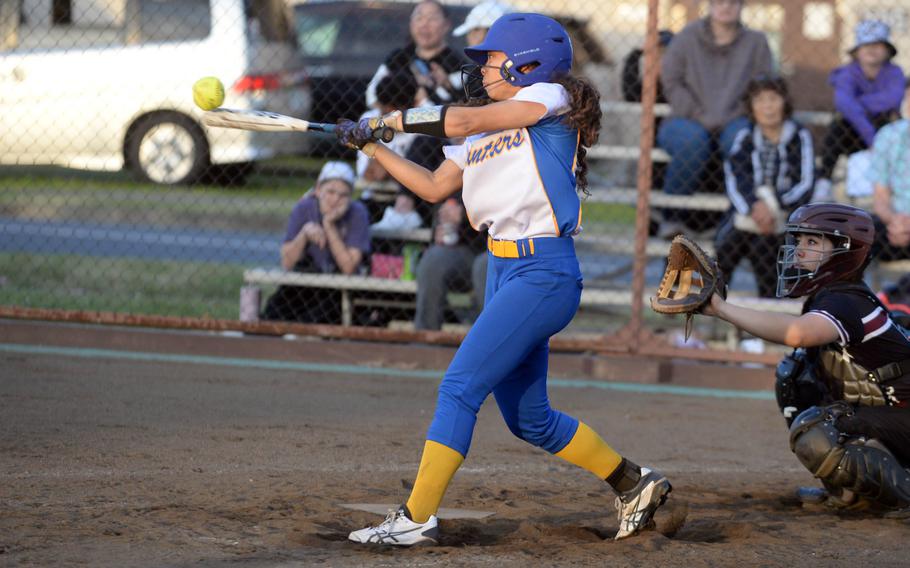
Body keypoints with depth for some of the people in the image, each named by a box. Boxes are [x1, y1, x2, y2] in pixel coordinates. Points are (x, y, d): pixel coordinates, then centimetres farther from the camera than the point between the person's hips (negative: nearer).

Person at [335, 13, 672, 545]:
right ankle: (635, 484, 27)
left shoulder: (551, 99, -6)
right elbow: (434, 186, 21)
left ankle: (416, 518, -14)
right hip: (504, 272, 9)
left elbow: (463, 120, -13)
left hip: (544, 274, -9)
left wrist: (389, 118, -2)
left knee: (460, 387, -15)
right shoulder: (486, 132, 18)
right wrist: (371, 145, 16)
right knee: (528, 419, 12)